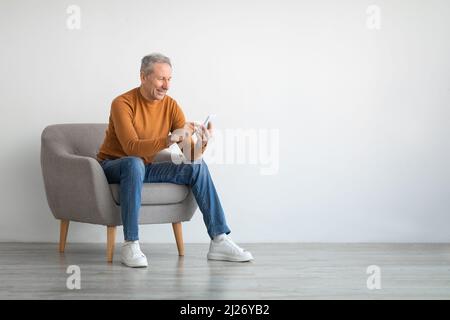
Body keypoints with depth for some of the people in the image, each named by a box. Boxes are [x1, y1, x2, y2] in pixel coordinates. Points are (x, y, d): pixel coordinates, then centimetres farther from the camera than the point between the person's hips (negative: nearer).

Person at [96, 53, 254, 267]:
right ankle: (130, 246, -37)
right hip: (113, 167, -5)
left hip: (145, 169, 6)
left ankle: (219, 241, -14)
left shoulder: (170, 105, -4)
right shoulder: (122, 104, -19)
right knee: (135, 163, -40)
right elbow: (131, 148, -32)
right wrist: (169, 139, -43)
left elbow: (191, 154, -8)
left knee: (198, 167, -12)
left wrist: (202, 143, -31)